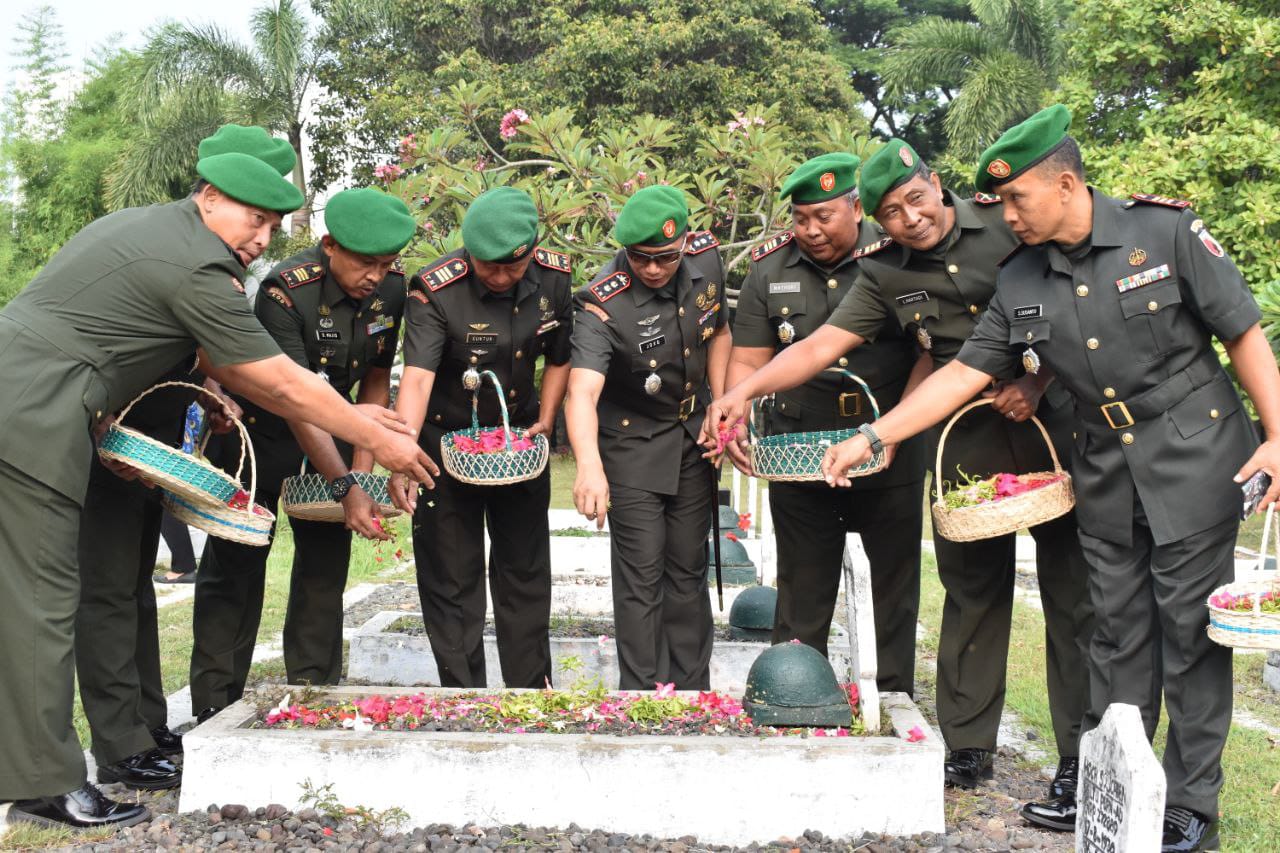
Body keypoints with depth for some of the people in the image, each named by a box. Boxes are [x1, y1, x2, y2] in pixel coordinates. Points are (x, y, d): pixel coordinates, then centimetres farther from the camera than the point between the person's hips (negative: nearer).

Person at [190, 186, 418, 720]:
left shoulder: (391, 289, -11)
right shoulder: (286, 291, -29)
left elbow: (376, 381, 0)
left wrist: (361, 471, -6)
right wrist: (345, 489, -39)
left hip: (328, 428, 5)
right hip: (259, 429, -5)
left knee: (327, 556, 2)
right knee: (236, 561, -5)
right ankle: (215, 709, 3)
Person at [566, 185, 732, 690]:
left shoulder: (705, 260, -11)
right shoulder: (603, 305, -29)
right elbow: (582, 392, -42)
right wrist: (589, 466, -59)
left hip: (694, 438, 5)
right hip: (632, 445, -5)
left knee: (688, 569, 13)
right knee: (641, 577, -4)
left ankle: (692, 688, 26)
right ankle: (644, 695, 9)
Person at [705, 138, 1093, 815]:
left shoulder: (1009, 222, -3)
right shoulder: (885, 276, 3)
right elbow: (819, 345, -2)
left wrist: (1036, 382, -12)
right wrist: (746, 388, -15)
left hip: (1052, 421, -2)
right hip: (970, 441, 2)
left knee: (1074, 592, 1)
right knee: (972, 592, 7)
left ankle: (1082, 757, 11)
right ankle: (967, 747, 19)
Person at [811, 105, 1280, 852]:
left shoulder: (1166, 231, -10)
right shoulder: (1021, 283, 2)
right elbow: (963, 374, 2)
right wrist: (871, 439, -5)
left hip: (1193, 454, -4)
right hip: (1106, 470, 4)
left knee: (1190, 629, 1)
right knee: (1117, 628, 8)